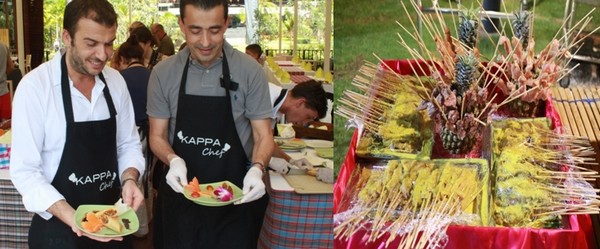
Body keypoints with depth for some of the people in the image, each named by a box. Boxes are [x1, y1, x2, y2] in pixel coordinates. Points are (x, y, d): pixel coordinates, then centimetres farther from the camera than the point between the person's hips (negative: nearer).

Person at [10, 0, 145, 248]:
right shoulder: (34, 86, -16)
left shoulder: (116, 81, -1)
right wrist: (72, 218, -27)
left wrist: (129, 179, -13)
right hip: (59, 228, -4)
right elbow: (24, 171, -16)